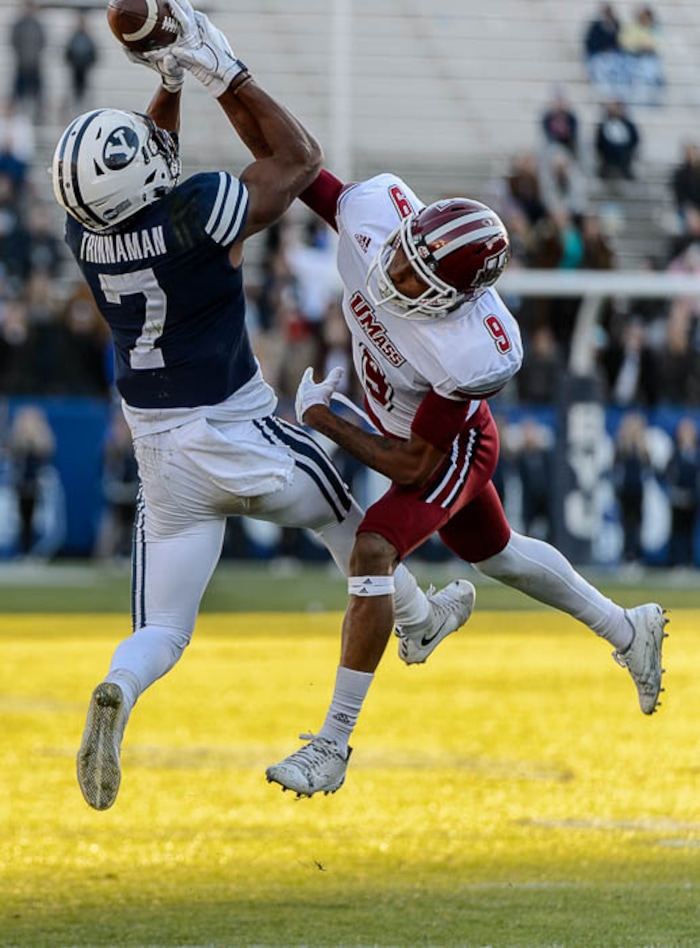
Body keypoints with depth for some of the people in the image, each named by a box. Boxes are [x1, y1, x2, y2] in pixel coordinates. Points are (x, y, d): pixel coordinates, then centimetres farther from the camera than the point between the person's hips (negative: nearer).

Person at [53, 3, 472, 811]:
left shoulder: (84, 231, -7)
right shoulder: (196, 215, -24)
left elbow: (144, 189, 18)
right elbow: (298, 158, -8)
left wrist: (170, 84, 11)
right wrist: (224, 74, -7)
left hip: (162, 456, 4)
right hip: (243, 440, -4)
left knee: (161, 631, 5)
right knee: (344, 517, 28)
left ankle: (116, 692, -28)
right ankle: (418, 618, 52)